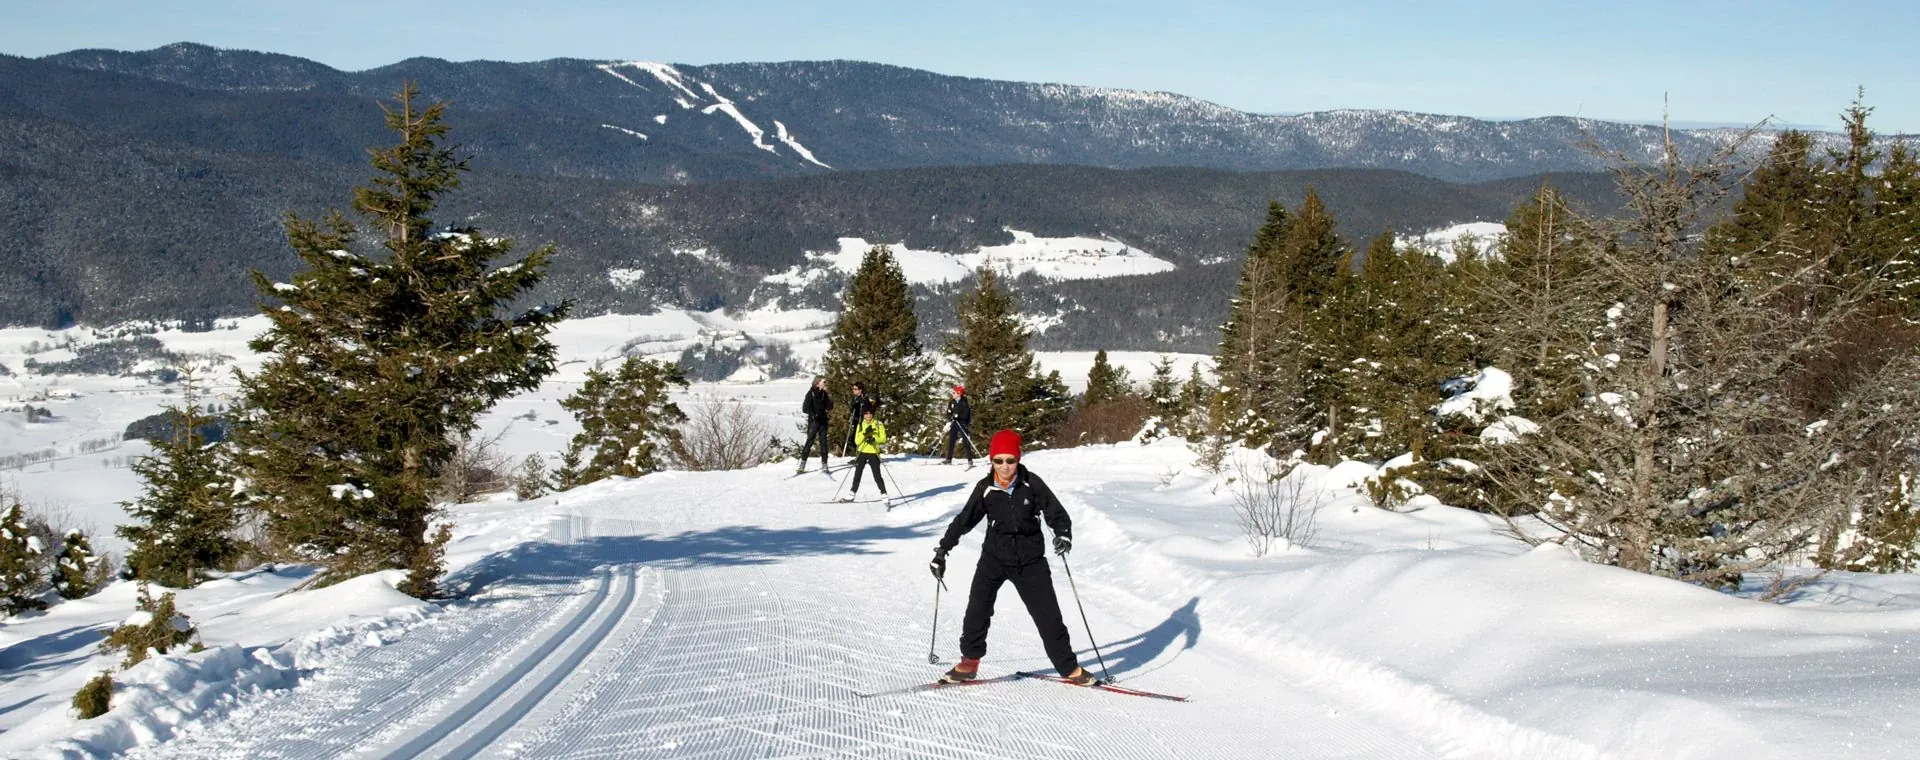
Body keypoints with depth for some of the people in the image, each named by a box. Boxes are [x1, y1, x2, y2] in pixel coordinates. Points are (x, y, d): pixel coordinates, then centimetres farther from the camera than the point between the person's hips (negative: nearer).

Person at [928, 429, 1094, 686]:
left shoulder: (1032, 484, -11)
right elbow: (964, 520, 1)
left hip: (1030, 559, -1)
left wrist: (1063, 535, -26)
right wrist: (942, 549, 0)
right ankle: (969, 662, 2)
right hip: (995, 556, 1)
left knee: (1049, 615, 3)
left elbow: (1055, 512, -6)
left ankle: (1069, 667, 14)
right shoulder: (985, 488, -7)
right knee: (978, 608, -12)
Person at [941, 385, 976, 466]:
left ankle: (970, 460, -1)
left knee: (966, 441, -4)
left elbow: (966, 414, -14)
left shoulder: (964, 402, -10)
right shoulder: (952, 402, 7)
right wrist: (949, 421, -8)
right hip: (954, 423, 5)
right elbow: (948, 413, 8)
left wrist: (957, 416, -25)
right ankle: (949, 459, 13)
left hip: (963, 423, -5)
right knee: (951, 440, 5)